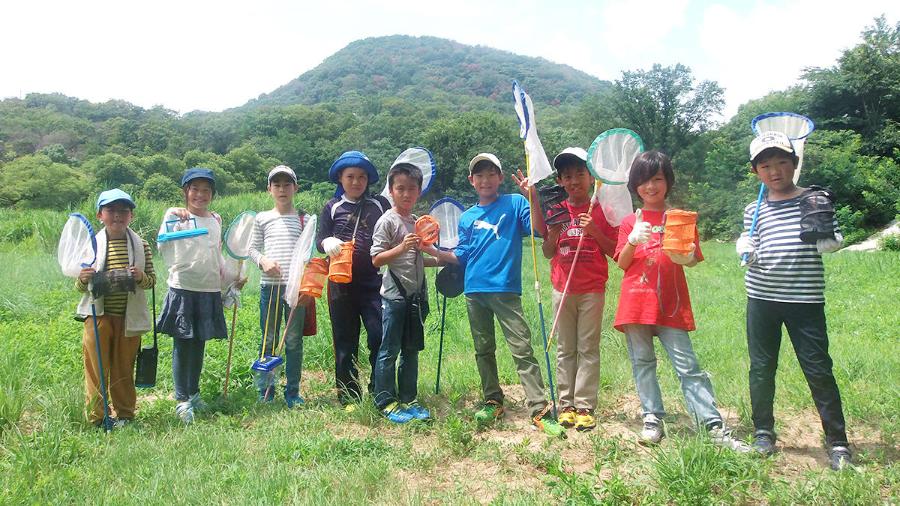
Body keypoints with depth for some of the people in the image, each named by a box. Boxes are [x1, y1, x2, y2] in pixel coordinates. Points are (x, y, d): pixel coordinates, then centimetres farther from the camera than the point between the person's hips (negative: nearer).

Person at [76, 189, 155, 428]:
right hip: (98, 315, 0)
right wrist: (82, 280, -18)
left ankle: (123, 413, 25)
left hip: (129, 316, 1)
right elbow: (79, 286, 4)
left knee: (124, 367, 11)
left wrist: (142, 277, -17)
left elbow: (151, 279, 4)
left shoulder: (141, 245, 1)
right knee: (96, 367, 4)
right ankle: (96, 416, 17)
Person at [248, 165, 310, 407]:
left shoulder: (303, 219, 6)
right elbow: (252, 248, 10)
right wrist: (263, 260, -11)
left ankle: (292, 392, 15)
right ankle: (266, 391, 18)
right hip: (270, 285, 1)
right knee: (268, 340, 7)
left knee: (294, 341, 5)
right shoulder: (262, 219, 8)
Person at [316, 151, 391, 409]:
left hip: (374, 281, -1)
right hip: (342, 283, 1)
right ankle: (349, 398, 19)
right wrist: (327, 242, -15)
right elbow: (319, 239, 8)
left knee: (379, 336, -7)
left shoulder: (380, 204, 9)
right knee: (345, 342, 8)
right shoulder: (332, 207, 10)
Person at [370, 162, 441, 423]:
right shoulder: (387, 221, -8)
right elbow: (377, 259, -14)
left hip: (416, 295, 7)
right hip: (395, 295, -7)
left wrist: (438, 260, 10)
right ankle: (385, 401, 11)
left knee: (411, 350, 13)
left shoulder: (417, 222, 14)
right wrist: (402, 247, -25)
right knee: (389, 350, 1)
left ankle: (408, 399, 23)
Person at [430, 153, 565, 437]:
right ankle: (493, 401, 27)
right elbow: (461, 257, 13)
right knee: (484, 350, 13)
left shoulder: (514, 203, 3)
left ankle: (540, 410, -6)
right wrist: (434, 252, 2)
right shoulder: (467, 217, 13)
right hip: (475, 291, 5)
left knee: (522, 349, -9)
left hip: (505, 290, -5)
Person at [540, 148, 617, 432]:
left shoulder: (601, 210, 0)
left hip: (592, 290, -3)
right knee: (565, 349, 7)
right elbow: (547, 253, 7)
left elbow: (614, 251, -1)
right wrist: (553, 232, -11)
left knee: (588, 349, 2)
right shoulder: (556, 211, 7)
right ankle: (566, 405, 13)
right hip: (562, 289, 3)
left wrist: (594, 231, -16)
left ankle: (585, 407, 5)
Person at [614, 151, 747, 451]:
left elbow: (694, 259, 8)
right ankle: (652, 420, 15)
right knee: (642, 363, 6)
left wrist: (685, 258, -15)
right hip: (637, 300, 2)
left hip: (671, 303, -1)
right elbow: (622, 263, 5)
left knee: (687, 365, -4)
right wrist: (633, 241, -13)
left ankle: (714, 427, -3)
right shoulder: (630, 222, 11)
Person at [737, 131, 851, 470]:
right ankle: (763, 433, 23)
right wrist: (745, 248, -12)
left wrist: (825, 239, -17)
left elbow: (835, 240, 5)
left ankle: (837, 442, 11)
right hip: (762, 298, 2)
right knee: (761, 367, 9)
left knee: (818, 369, -1)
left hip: (806, 299, -2)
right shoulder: (754, 210, 7)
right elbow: (748, 248, 10)